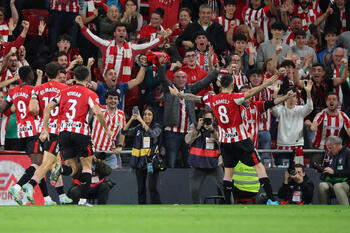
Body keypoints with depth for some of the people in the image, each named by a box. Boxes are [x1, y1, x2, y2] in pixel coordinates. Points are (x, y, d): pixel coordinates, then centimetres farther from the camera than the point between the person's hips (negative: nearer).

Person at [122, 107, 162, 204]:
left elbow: (153, 134, -20)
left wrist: (141, 121, -22)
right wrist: (132, 119, -11)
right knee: (141, 189, 7)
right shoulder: (138, 128, 12)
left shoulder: (156, 127, 2)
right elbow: (124, 131, 2)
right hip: (140, 161, 4)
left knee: (152, 188, -13)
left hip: (151, 161, -4)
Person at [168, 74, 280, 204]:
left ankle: (227, 203, 9)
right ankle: (270, 199, -12)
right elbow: (250, 93, -27)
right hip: (240, 140, -5)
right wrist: (266, 84, -31)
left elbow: (194, 98, 14)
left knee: (228, 171, 14)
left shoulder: (212, 99, 3)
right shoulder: (234, 97, -11)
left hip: (225, 142, 5)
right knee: (259, 166, -3)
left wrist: (178, 94, 27)